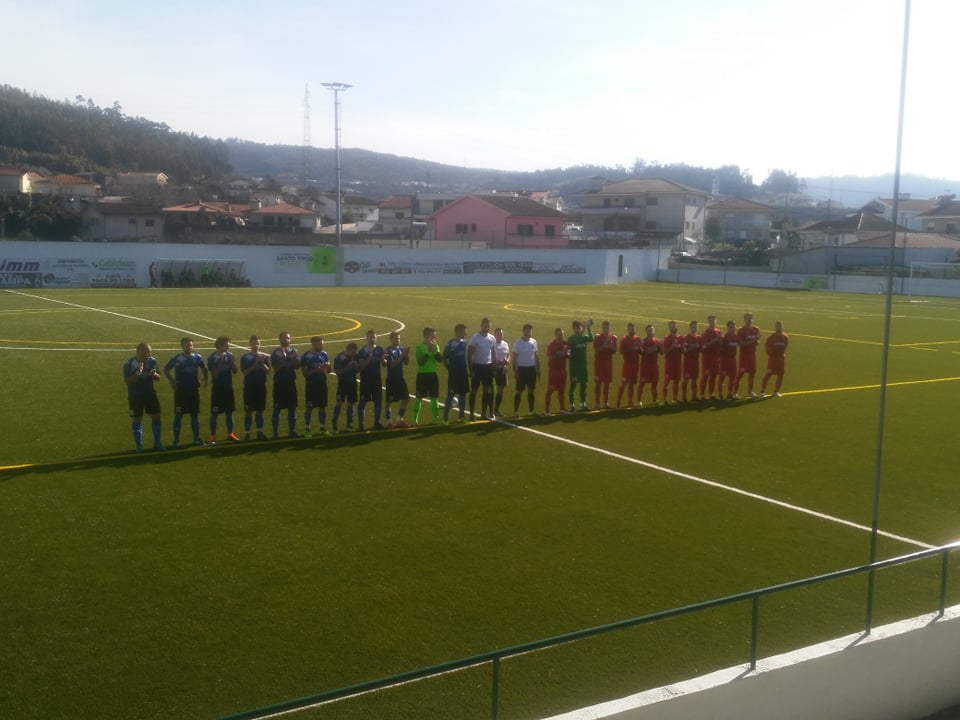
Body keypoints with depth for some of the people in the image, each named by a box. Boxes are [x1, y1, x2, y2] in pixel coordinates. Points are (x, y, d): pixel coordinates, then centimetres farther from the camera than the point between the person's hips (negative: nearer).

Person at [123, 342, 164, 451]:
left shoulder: (152, 361, -3)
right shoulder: (129, 364, -13)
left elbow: (158, 378, 3)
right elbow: (127, 382, -16)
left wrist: (154, 374, -20)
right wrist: (137, 374, -31)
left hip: (150, 393, 3)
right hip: (135, 396, -3)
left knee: (156, 416, 2)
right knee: (137, 420, 3)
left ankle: (157, 443, 15)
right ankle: (139, 445, 13)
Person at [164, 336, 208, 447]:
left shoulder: (197, 357, 1)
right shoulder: (177, 358, -8)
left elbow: (203, 367, 18)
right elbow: (165, 369, 1)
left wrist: (205, 379, 4)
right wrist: (172, 381, -10)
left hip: (193, 389, 3)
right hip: (180, 390, -3)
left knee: (195, 414, 8)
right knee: (178, 415, 0)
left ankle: (196, 438, 17)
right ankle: (176, 440, 7)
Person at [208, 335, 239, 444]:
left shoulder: (229, 355, 2)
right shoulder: (212, 357, -11)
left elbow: (235, 371, 4)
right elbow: (214, 374, -15)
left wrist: (233, 362, -13)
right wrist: (221, 362, -22)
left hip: (228, 387, 4)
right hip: (217, 387, -4)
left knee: (229, 411, 11)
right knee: (214, 413, 1)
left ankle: (230, 434, 21)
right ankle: (213, 436, 8)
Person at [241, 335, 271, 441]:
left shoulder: (264, 356, 5)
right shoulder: (245, 357, -3)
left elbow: (268, 371, 0)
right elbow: (245, 372, -12)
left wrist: (262, 364, -16)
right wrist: (255, 364, -20)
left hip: (261, 386, 3)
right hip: (249, 386, -3)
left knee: (259, 411, 9)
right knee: (248, 412, 1)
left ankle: (260, 432, 16)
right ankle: (247, 434, 6)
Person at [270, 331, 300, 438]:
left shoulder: (293, 351, 5)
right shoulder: (276, 352, -5)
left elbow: (297, 366, -1)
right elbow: (275, 368, -13)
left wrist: (293, 358, -15)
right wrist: (284, 358, -21)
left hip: (291, 382, 3)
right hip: (279, 383, -3)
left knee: (292, 407, 8)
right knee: (277, 409, 1)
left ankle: (292, 430, 17)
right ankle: (275, 432, 7)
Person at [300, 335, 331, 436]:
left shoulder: (324, 354, 6)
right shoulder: (306, 356, -10)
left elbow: (328, 370, 10)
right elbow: (304, 373, -12)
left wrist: (327, 366, -13)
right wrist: (315, 370, -24)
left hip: (322, 383, 5)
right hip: (311, 384, -5)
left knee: (322, 406, 9)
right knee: (310, 407, -1)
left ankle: (322, 428, 19)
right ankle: (307, 429, 7)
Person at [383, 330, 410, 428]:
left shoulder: (401, 349, 3)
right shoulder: (388, 351, -14)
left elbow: (407, 363, 5)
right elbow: (392, 364, -23)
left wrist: (407, 354, -12)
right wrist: (402, 355, -27)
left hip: (400, 378, 6)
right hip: (391, 379, -6)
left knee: (406, 398, 8)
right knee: (389, 401, 2)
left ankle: (399, 420, 21)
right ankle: (389, 422, 14)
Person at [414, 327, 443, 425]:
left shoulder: (436, 346, 6)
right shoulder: (419, 347, -9)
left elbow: (440, 360, -4)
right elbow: (420, 362, -16)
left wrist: (435, 350, -16)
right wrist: (428, 352, -20)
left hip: (433, 374, 4)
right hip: (422, 374, -4)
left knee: (434, 398, 7)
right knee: (419, 398, 2)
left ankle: (435, 418, 14)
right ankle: (415, 419, 11)